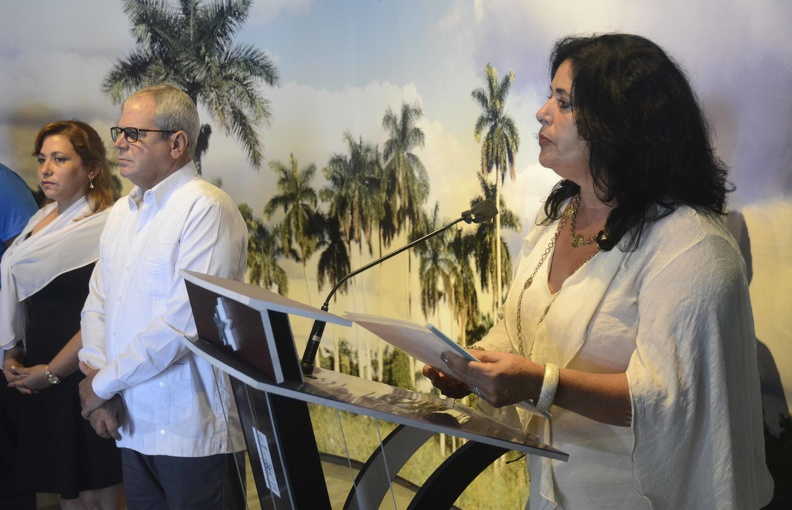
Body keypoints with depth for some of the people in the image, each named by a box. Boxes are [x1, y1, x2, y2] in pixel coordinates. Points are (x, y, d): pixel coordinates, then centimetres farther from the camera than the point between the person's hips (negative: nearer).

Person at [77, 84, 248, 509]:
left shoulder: (207, 209, -14)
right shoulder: (121, 211, 13)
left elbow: (185, 320, -21)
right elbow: (97, 300, 14)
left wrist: (105, 382, -13)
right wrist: (95, 372, -3)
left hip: (189, 426, -7)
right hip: (132, 423, 7)